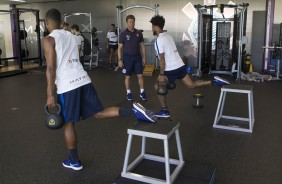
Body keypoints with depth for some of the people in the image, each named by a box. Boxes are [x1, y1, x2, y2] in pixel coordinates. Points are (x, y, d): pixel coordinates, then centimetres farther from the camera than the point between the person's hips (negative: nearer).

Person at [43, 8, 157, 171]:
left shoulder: (49, 40, -2)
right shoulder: (71, 36, 19)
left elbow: (51, 68, -10)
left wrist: (50, 95, -8)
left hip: (67, 85, -5)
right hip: (83, 79, 6)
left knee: (68, 123, 9)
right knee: (99, 112, 10)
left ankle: (74, 161, 22)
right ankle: (134, 112, -12)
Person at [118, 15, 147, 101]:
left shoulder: (139, 33, 2)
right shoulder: (123, 34, -7)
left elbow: (142, 45, 8)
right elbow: (120, 47, -5)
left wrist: (144, 57, 5)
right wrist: (120, 59, -10)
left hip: (137, 57, 2)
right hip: (127, 57, -2)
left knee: (140, 75, 3)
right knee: (128, 76, 6)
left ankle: (142, 92, 15)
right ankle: (128, 93, 19)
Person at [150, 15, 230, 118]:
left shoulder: (159, 40, -14)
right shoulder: (168, 36, 15)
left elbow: (162, 59, -18)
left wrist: (161, 74, -14)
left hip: (171, 69, -8)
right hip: (180, 66, 9)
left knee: (158, 87, 7)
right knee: (191, 85, 15)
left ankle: (164, 111, 12)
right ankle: (213, 82, 3)